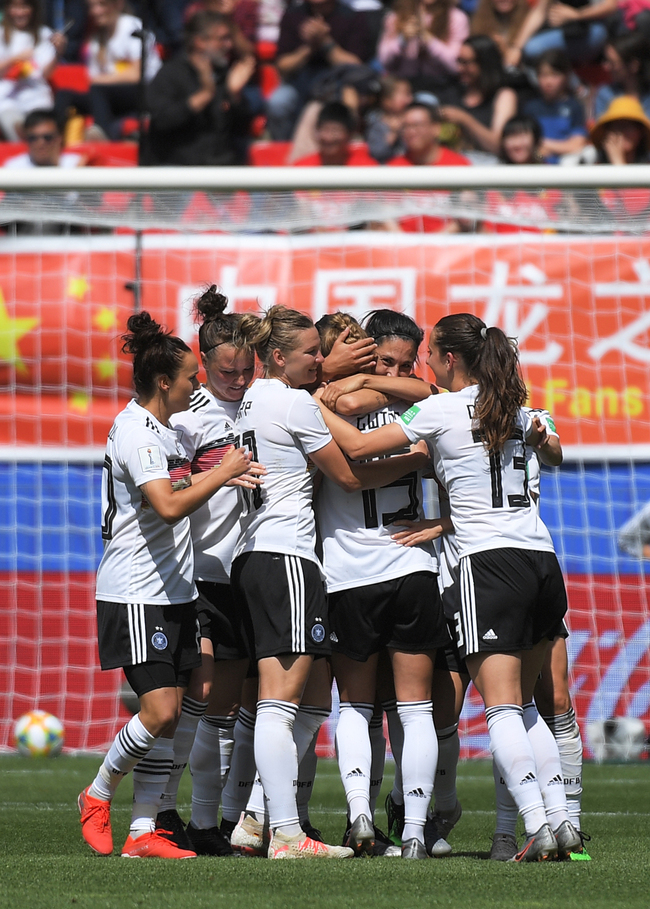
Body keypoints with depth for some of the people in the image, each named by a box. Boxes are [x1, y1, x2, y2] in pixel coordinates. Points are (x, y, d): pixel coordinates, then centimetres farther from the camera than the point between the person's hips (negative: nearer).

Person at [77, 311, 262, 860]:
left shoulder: (168, 428, 15)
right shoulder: (134, 431, -15)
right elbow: (169, 506, -27)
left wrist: (224, 474, 17)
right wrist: (223, 474, -19)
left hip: (174, 591, 9)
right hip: (135, 595, -9)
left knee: (169, 714, 3)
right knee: (159, 711, -15)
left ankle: (143, 833, 4)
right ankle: (98, 795, 7)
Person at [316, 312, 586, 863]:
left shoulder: (440, 410, -4)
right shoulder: (513, 408, 15)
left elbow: (358, 446, -5)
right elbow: (549, 445, 38)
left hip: (490, 560, -7)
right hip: (543, 559, 7)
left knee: (503, 707, -10)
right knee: (524, 703, 15)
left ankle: (538, 826, -22)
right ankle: (561, 820, 5)